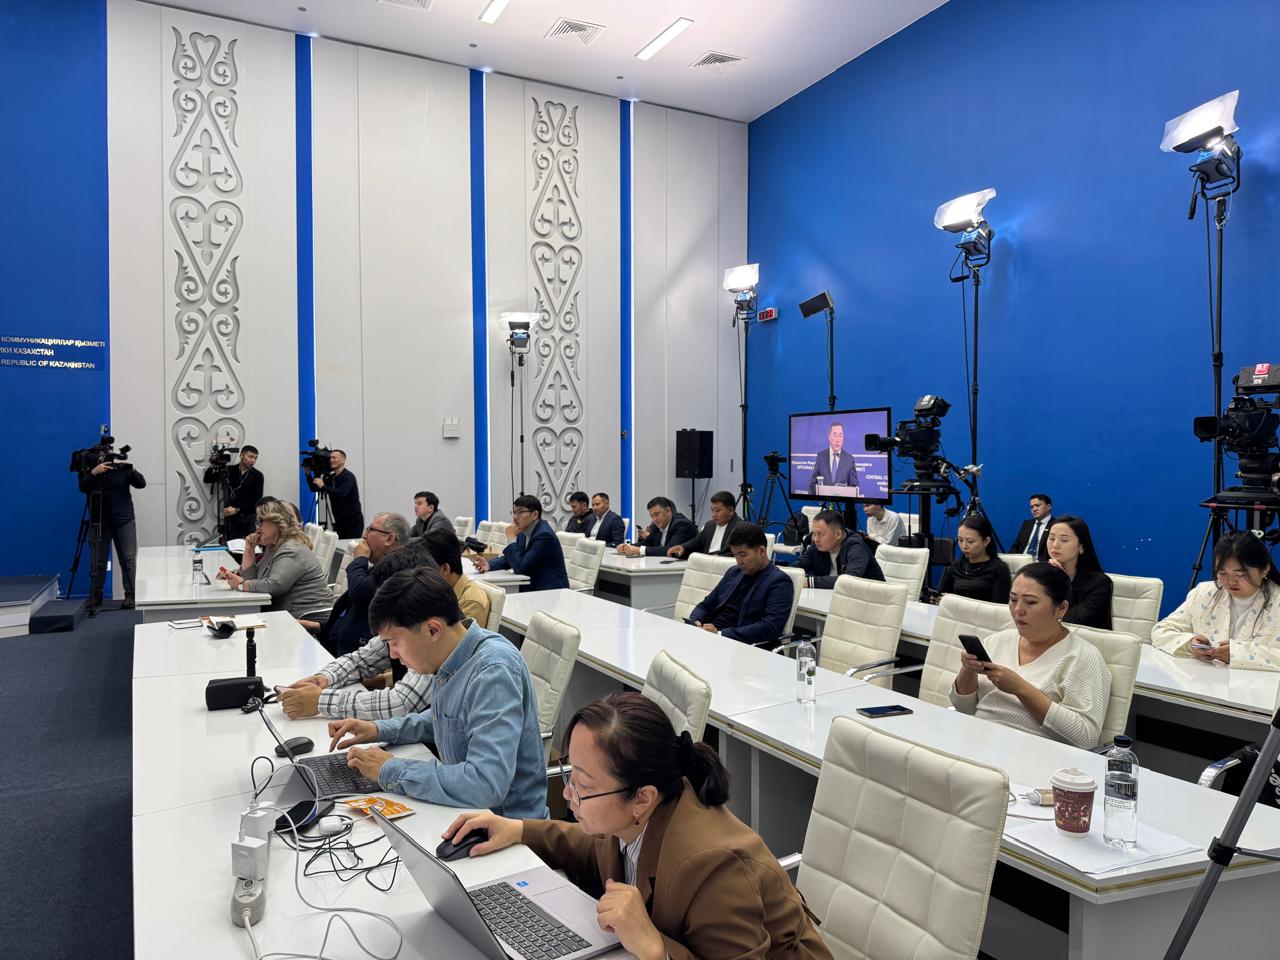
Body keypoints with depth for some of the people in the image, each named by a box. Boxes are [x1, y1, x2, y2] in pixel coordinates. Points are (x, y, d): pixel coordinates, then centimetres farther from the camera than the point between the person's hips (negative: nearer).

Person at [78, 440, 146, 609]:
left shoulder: (122, 468, 1)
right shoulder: (89, 471, 3)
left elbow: (141, 484, -9)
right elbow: (83, 487, -15)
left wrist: (131, 470, -27)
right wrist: (94, 472, -30)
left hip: (124, 521, -1)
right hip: (99, 523, 1)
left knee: (128, 560, -4)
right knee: (97, 562, 5)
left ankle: (131, 596, -2)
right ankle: (95, 596, 15)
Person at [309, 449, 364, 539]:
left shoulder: (349, 476, -11)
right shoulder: (330, 477, 13)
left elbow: (341, 494, -26)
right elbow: (314, 488, 14)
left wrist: (323, 486, -25)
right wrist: (308, 475, 3)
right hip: (339, 521, 7)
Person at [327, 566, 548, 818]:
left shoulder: (494, 671, -26)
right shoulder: (453, 660, 1)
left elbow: (487, 784, -33)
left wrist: (390, 771, -23)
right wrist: (379, 729, 6)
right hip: (464, 811, 7)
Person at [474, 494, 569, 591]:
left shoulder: (544, 535, -20)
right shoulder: (524, 532, 6)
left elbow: (520, 568, -22)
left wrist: (512, 538, -16)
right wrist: (489, 564, -7)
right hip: (532, 588, 8)